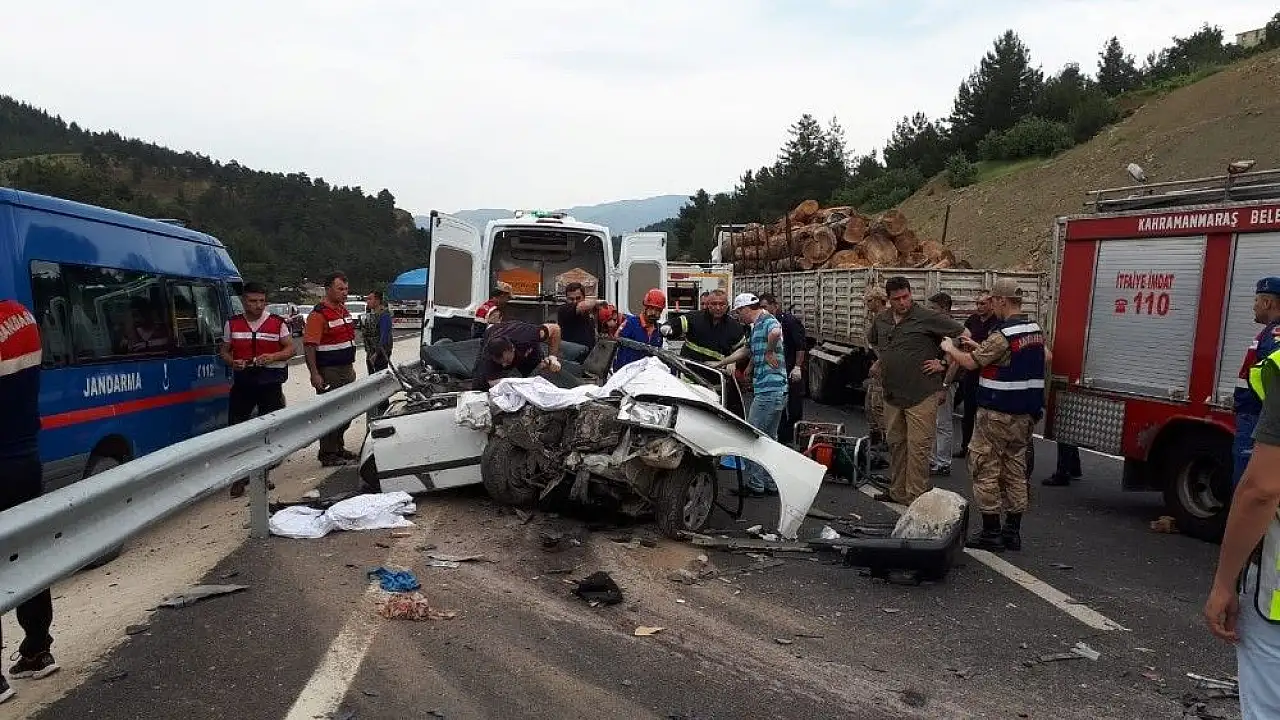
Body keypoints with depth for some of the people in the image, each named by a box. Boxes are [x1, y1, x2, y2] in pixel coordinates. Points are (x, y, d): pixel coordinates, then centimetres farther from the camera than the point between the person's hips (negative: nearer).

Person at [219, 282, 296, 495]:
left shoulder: (278, 323, 0)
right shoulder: (232, 324, 7)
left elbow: (290, 348, 2)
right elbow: (224, 351, 14)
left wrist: (273, 357, -17)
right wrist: (232, 362, -8)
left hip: (270, 381, -1)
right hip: (242, 381, 1)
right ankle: (240, 477, 5)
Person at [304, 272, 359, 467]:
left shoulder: (344, 310, 13)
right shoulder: (319, 314, -15)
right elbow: (309, 345, -19)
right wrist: (314, 374, -24)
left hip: (346, 369, 9)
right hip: (328, 372, -9)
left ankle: (338, 448, 29)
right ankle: (327, 455, 5)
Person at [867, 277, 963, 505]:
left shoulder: (928, 317, -10)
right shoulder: (881, 320, 9)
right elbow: (874, 342, 32)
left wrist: (943, 363, -9)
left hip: (921, 394, -7)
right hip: (892, 393, 7)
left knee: (918, 447, -5)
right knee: (896, 444, 15)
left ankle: (916, 498, 1)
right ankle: (897, 492, 27)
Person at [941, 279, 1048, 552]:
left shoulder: (1002, 335, -19)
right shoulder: (1036, 330, 7)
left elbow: (971, 362, -15)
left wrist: (950, 348, 6)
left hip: (997, 414, -8)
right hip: (1026, 414, 8)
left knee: (985, 469, 1)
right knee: (1015, 470, 13)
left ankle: (991, 532, 3)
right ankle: (1012, 532, 17)